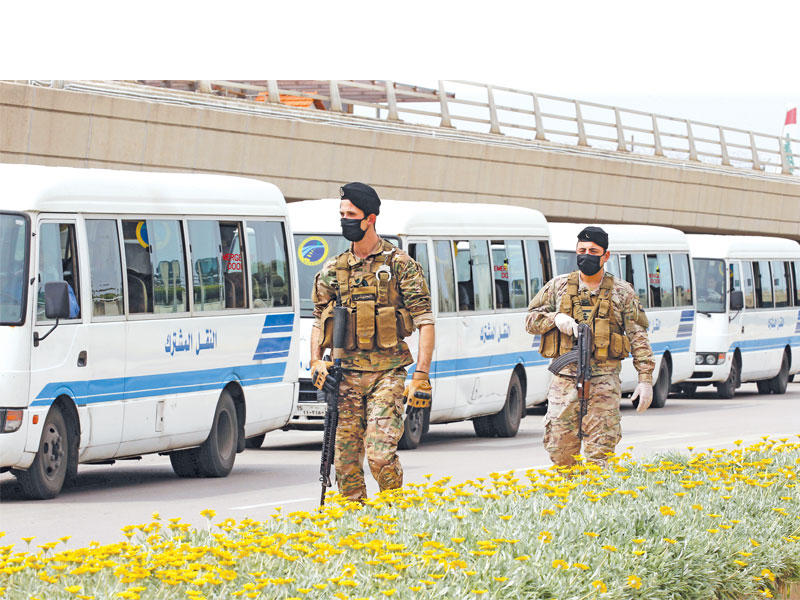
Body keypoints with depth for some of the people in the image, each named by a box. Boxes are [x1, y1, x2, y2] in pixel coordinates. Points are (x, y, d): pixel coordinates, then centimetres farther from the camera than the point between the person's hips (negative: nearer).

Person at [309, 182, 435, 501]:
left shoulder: (400, 265, 0)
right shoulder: (333, 270, 12)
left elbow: (425, 321, -1)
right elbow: (319, 320, 19)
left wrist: (421, 375, -9)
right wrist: (316, 361, 1)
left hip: (387, 371, -4)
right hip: (347, 372, 4)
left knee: (380, 454, -15)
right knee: (345, 461, 0)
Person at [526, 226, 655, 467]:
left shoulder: (622, 292, 9)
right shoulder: (558, 286, 12)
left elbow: (638, 336, 7)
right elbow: (531, 320, 15)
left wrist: (646, 379, -1)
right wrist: (555, 318, -6)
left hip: (604, 378, -1)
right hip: (565, 377, 1)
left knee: (600, 454, -8)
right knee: (560, 452, -1)